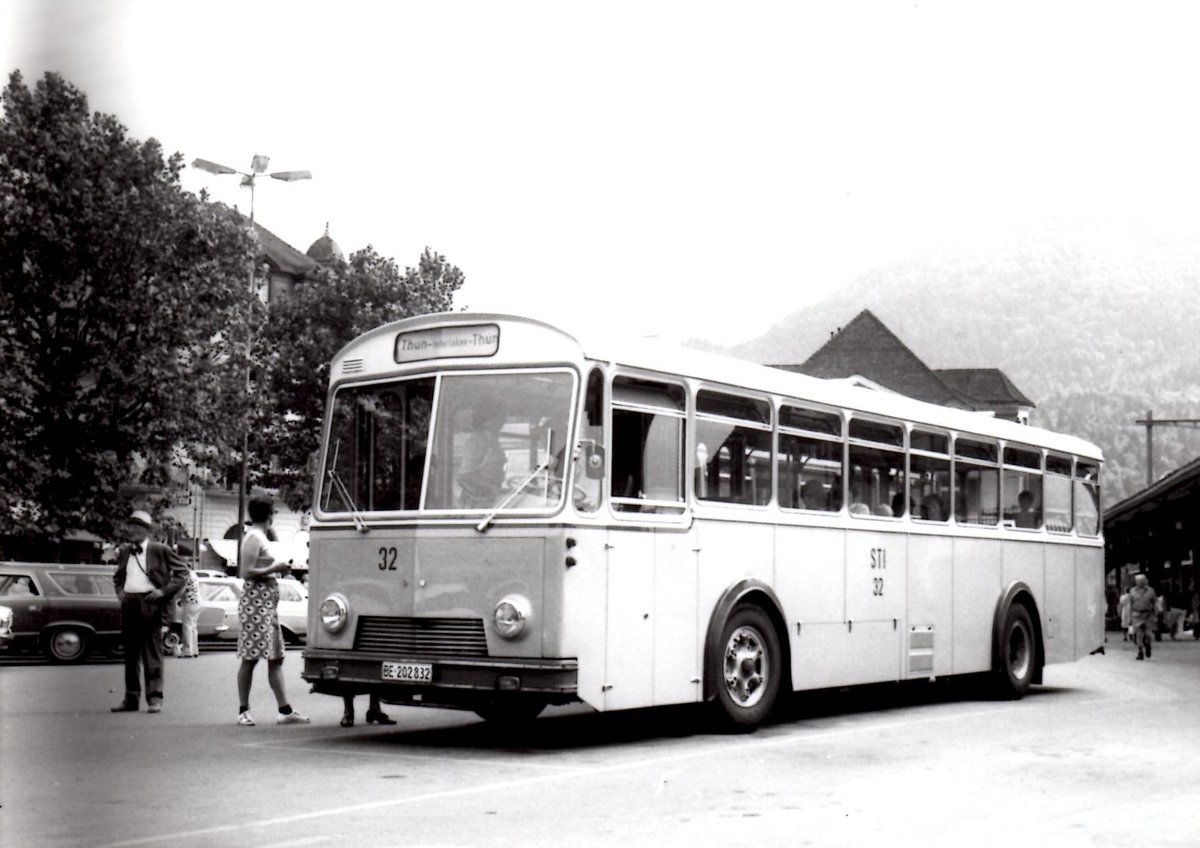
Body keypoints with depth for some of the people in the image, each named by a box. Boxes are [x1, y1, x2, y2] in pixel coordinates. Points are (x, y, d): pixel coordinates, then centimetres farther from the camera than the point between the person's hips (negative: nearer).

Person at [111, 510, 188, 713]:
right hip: (128, 604, 6)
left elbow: (182, 571, -1)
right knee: (130, 653, 9)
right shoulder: (124, 552, 14)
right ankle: (131, 698, 15)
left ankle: (154, 698, -2)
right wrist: (119, 591, 12)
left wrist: (164, 591, -8)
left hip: (149, 603, -5)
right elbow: (118, 576, 30)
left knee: (152, 653, -5)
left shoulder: (160, 550, -2)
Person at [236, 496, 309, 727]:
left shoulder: (260, 537, 17)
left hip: (267, 604, 10)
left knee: (276, 658, 6)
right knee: (250, 659, -3)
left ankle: (285, 710, 6)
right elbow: (246, 572, -18)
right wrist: (274, 569, -13)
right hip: (255, 604, -10)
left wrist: (277, 568, 13)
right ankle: (243, 710, 3)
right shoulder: (253, 538, -11)